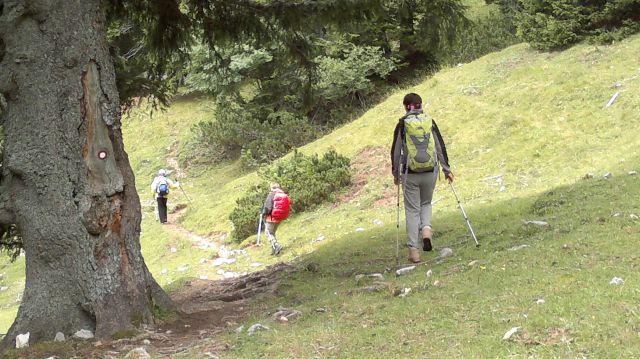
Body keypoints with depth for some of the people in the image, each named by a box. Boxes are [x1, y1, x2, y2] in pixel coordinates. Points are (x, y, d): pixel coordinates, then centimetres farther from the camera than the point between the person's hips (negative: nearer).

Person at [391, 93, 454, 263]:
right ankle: (426, 229, -3)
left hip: (410, 174, -2)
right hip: (430, 172, 2)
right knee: (426, 203, 24)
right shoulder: (430, 122, 3)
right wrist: (446, 169, 12)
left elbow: (395, 150, 0)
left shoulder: (402, 124, -3)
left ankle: (414, 250, 3)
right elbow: (441, 147, 4)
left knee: (412, 210, 5)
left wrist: (396, 173, 11)